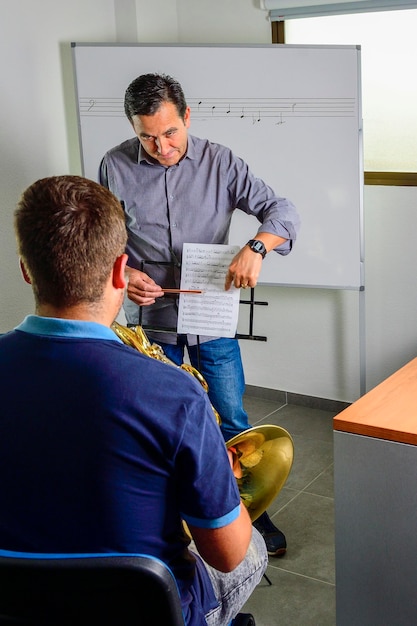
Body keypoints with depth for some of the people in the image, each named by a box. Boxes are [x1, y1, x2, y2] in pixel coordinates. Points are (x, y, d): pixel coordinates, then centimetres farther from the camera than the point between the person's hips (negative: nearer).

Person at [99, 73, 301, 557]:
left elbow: (282, 210, -10)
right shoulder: (115, 167, -6)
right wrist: (122, 272, -17)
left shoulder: (219, 162, -7)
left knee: (232, 422, 8)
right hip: (149, 318, 1)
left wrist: (256, 246, -31)